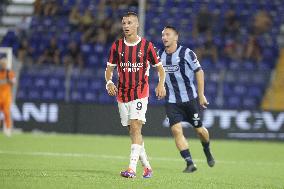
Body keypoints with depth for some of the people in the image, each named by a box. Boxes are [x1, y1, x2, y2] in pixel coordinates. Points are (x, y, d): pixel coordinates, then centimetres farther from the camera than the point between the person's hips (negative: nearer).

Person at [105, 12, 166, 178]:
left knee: (135, 128, -16)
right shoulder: (117, 46, 5)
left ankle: (132, 168, -22)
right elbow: (110, 68, 12)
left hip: (140, 93, -4)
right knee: (133, 131, 7)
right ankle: (147, 166, 20)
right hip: (122, 94, 4)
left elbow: (160, 67, 5)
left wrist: (161, 84, -13)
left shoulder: (147, 45, -3)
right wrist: (109, 82, -9)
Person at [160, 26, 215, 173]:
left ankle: (207, 151, 38)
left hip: (190, 99, -3)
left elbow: (199, 72, -6)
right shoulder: (161, 56, 3)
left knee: (199, 129, 6)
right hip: (172, 102, 3)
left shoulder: (186, 53, -10)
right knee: (176, 130, -14)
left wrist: (201, 95, -7)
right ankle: (190, 163, -11)